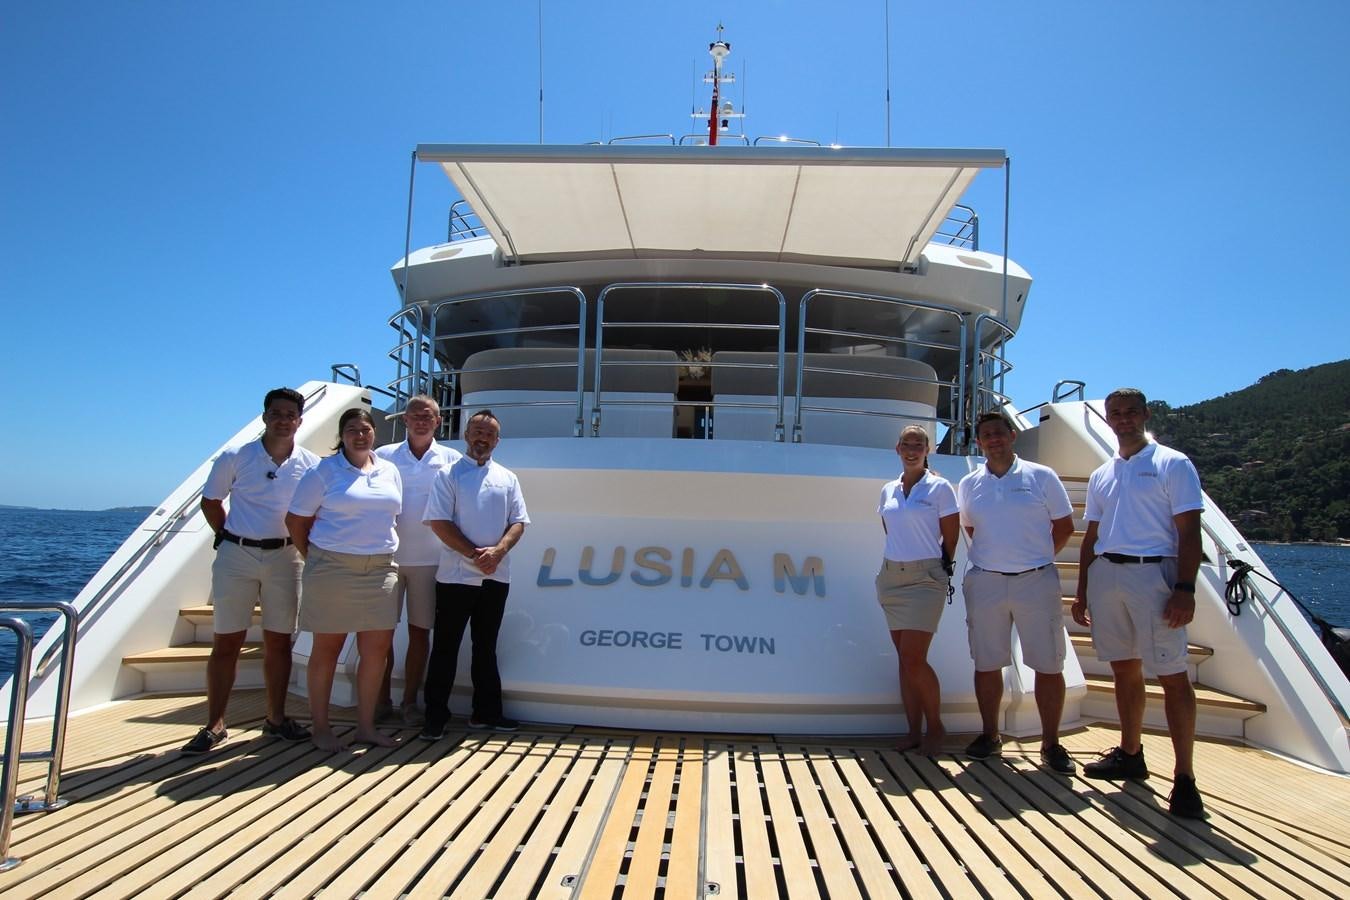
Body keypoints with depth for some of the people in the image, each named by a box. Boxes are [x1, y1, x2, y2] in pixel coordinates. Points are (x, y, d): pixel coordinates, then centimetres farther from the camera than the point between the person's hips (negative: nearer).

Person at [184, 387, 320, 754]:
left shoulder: (310, 465, 1)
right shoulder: (234, 458, -2)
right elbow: (210, 501, 10)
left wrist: (306, 547, 0)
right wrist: (228, 536, 5)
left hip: (284, 557, 1)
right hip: (236, 556, -1)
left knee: (279, 641, 8)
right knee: (226, 642, 3)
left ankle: (276, 718, 20)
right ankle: (215, 725, 11)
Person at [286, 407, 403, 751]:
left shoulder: (390, 472, 11)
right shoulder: (323, 472, -2)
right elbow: (296, 520, 1)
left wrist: (385, 552, 10)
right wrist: (313, 559, 1)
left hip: (381, 569, 4)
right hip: (333, 568, -4)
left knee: (377, 649, 4)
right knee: (327, 649, 5)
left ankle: (365, 726, 17)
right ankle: (321, 727, 18)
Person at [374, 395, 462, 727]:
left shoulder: (451, 460, 5)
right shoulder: (384, 456, 6)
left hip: (429, 558, 0)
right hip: (388, 556, 0)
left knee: (420, 631, 6)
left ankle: (409, 702, 18)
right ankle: (381, 699, 20)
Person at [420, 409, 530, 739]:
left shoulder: (508, 479, 11)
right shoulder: (449, 475, 0)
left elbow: (518, 523, 7)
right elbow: (439, 522, -8)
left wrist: (497, 551, -12)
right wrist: (474, 554, -15)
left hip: (496, 576, 4)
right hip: (456, 575, -4)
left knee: (486, 647, 14)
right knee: (445, 647, 2)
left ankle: (486, 712, 24)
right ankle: (435, 718, 11)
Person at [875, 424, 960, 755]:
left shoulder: (940, 487, -5)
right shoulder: (888, 490, 10)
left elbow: (950, 539, -2)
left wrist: (936, 568, 7)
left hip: (925, 579, -5)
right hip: (891, 577, 5)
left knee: (914, 660, -9)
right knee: (905, 660, 8)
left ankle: (935, 727, 12)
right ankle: (914, 731, 16)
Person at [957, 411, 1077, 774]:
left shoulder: (1041, 476, -1)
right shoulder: (969, 484, 6)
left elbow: (1064, 526, 5)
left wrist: (1036, 556, 2)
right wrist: (995, 554, 9)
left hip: (1036, 581, -2)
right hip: (985, 581, 2)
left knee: (1049, 665, 2)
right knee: (987, 663, 9)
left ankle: (1051, 744, 15)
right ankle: (990, 736, 23)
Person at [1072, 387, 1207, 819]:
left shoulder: (1173, 464, 0)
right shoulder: (1102, 475, 16)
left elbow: (1189, 532, -6)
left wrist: (1185, 588, -15)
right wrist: (1082, 590, 15)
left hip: (1153, 574, -5)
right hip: (1106, 576, 6)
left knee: (1172, 676, -6)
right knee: (1124, 670, 13)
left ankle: (1185, 777, -1)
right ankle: (1130, 754, 25)